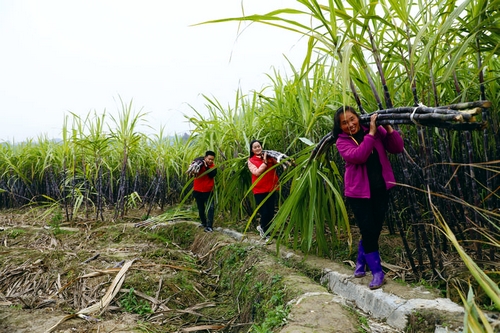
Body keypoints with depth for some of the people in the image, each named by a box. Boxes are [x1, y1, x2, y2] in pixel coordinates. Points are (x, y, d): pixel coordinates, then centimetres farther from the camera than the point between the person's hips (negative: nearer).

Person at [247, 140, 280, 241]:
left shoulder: (268, 156, 7)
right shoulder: (251, 161, 3)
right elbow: (257, 172, -11)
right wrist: (265, 161, -12)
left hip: (272, 189, 2)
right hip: (259, 190, -2)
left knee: (271, 212, 6)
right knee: (264, 212, 0)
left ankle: (262, 227, 32)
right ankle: (265, 233, 23)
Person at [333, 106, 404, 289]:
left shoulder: (376, 130, 1)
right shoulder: (342, 141, -6)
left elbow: (397, 148, -5)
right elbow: (358, 156, -24)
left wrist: (388, 128, -16)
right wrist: (371, 133, -24)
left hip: (380, 190, 3)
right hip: (358, 192, -3)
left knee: (374, 230, 11)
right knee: (368, 231, -5)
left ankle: (360, 264, 34)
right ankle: (377, 272, 11)